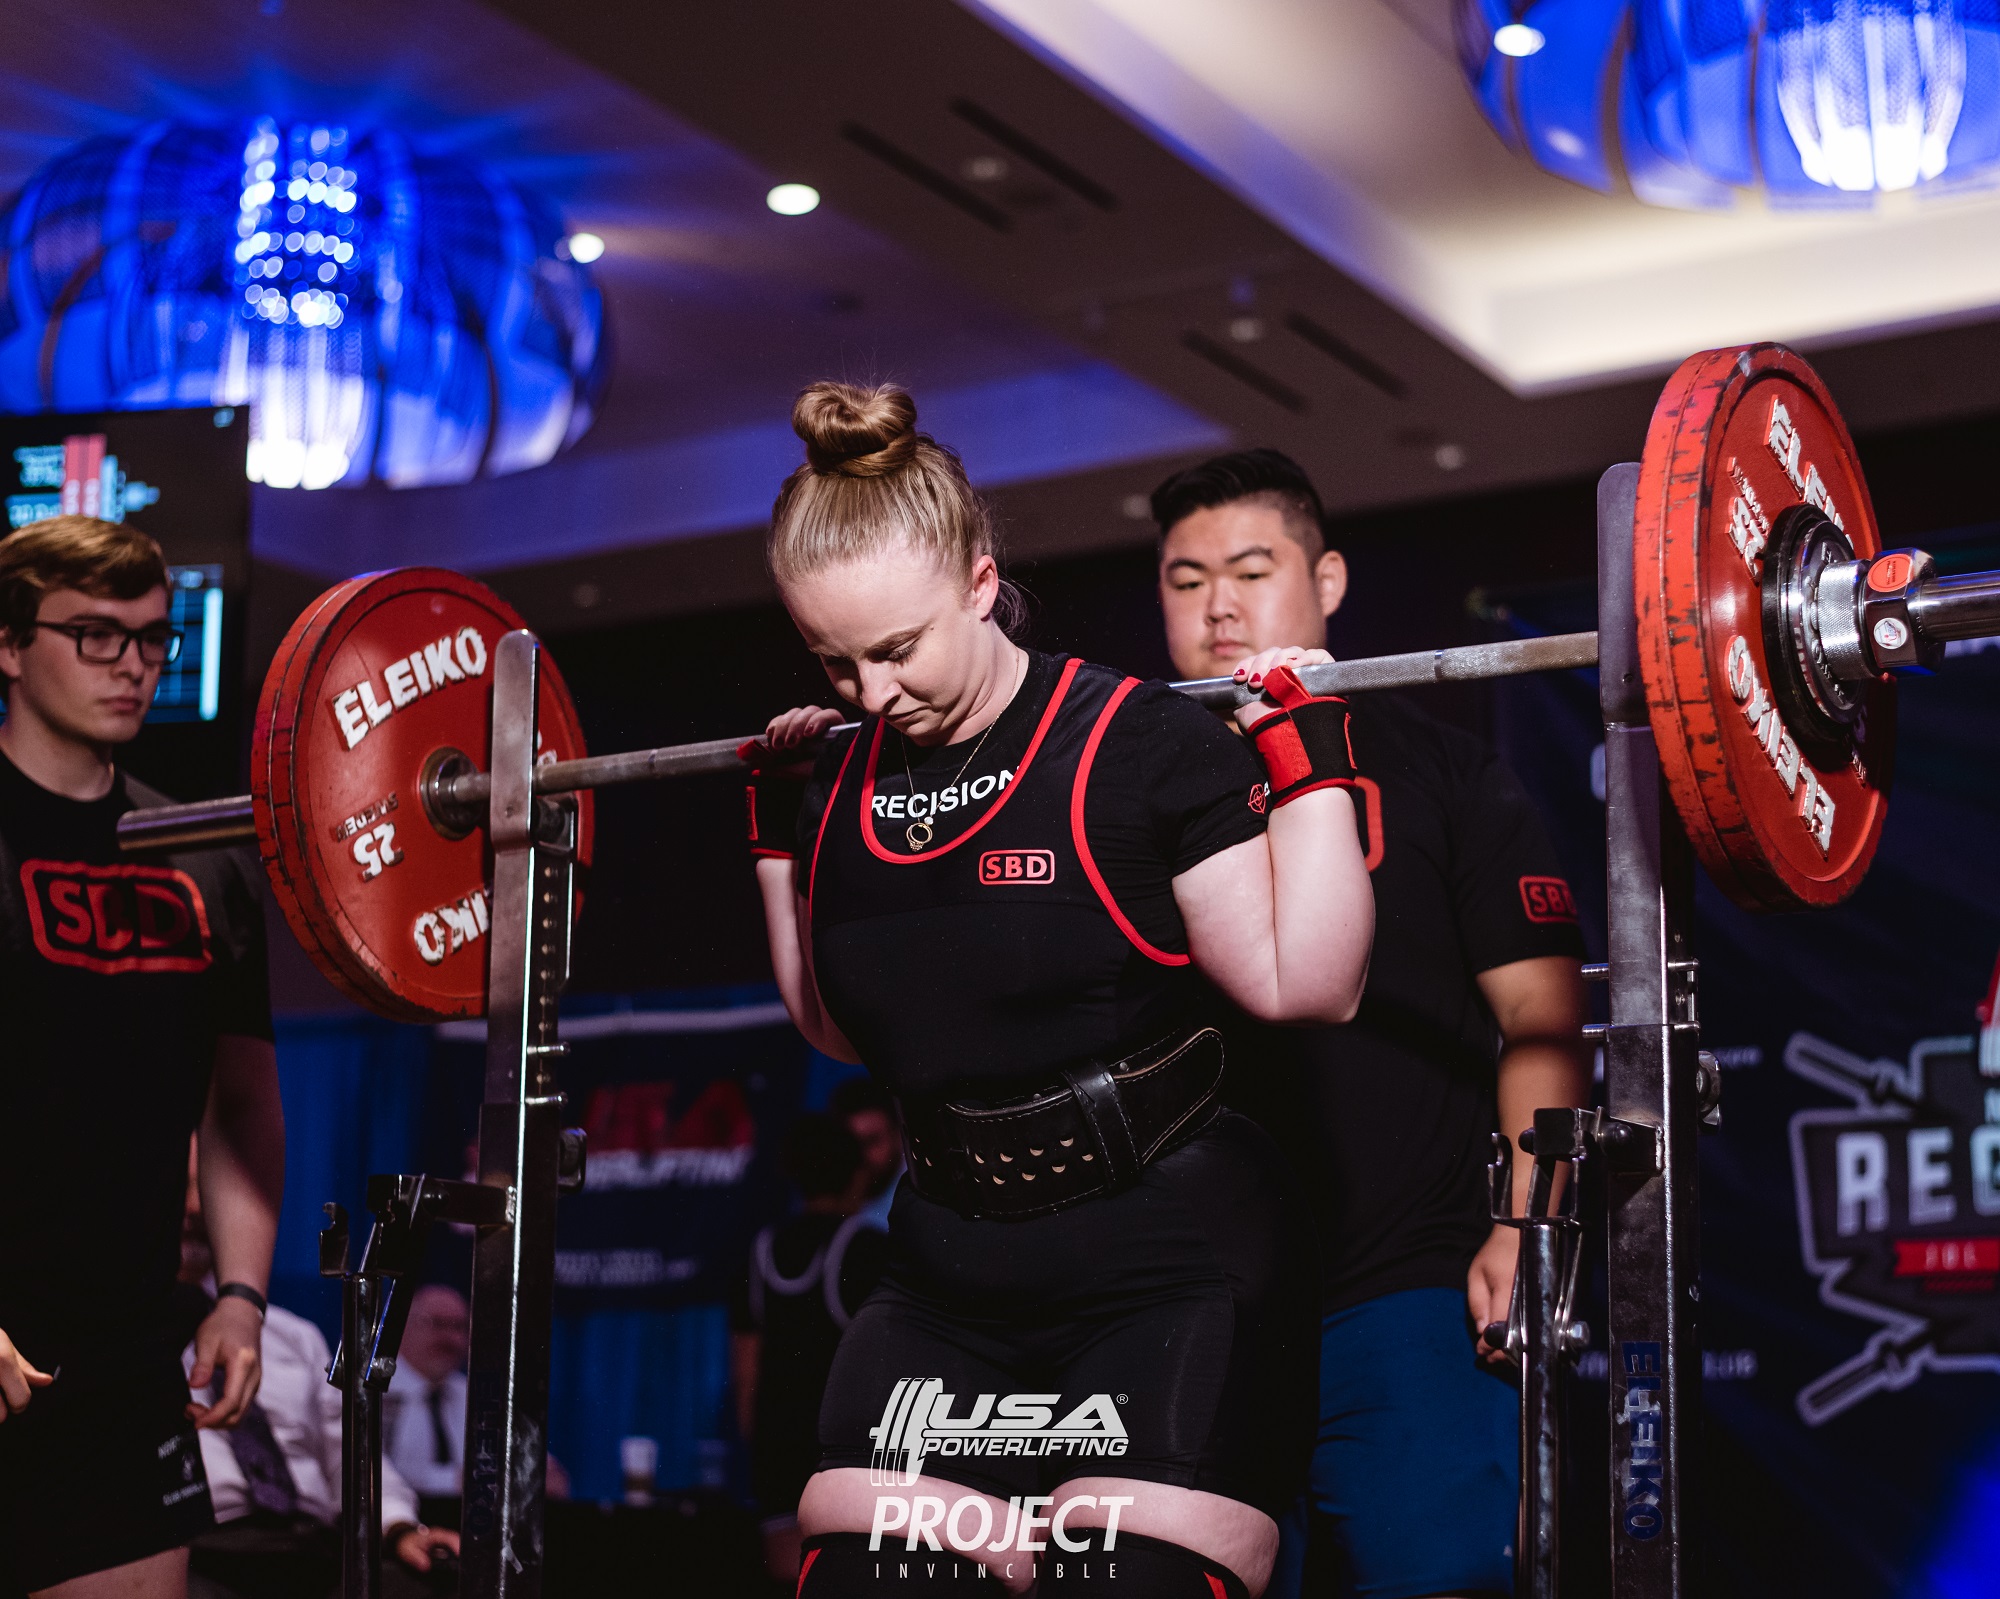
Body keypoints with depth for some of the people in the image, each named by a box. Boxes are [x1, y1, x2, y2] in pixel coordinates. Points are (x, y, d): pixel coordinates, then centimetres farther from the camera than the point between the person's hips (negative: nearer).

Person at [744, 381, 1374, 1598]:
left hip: (1173, 1275, -5)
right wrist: (776, 828, 14)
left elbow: (1303, 984, -13)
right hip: (953, 1286, 6)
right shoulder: (848, 786, 4)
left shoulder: (1142, 743, -12)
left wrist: (1312, 756, -16)